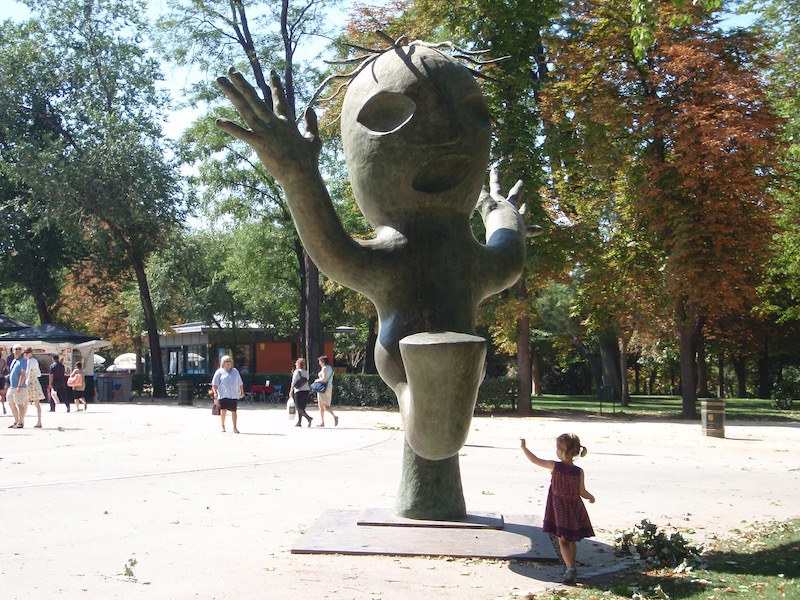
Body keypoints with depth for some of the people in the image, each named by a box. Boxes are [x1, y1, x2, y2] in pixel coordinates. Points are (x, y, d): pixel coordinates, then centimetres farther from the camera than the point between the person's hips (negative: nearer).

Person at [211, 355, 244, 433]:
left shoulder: (235, 371, 18)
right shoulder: (220, 372, 5)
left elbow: (240, 383, 24)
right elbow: (214, 383, 1)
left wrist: (241, 392, 19)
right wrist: (215, 392, -9)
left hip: (234, 395, 3)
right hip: (223, 395, -3)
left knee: (233, 411, 0)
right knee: (223, 410, -9)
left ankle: (234, 427, 5)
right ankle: (223, 426, 6)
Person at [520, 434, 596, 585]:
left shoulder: (555, 466, -13)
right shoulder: (579, 471, -9)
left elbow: (535, 460, -5)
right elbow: (582, 492, -4)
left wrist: (524, 447, 7)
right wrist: (591, 497, 17)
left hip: (559, 510, -3)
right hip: (574, 510, 3)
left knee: (563, 541, 1)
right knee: (571, 541, 18)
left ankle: (571, 567, -18)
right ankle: (570, 567, 31)